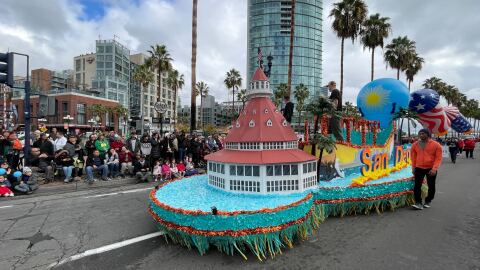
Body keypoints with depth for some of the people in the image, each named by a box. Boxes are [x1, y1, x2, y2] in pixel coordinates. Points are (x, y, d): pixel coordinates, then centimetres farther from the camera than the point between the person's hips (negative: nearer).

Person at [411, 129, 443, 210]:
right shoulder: (415, 145, 3)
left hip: (431, 169, -1)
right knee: (417, 185, -5)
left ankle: (428, 201, 28)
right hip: (419, 168, 2)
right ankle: (418, 203, -3)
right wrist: (413, 168, 7)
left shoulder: (436, 145, -6)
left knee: (431, 186, 11)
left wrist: (434, 168, -19)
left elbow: (438, 158, -10)